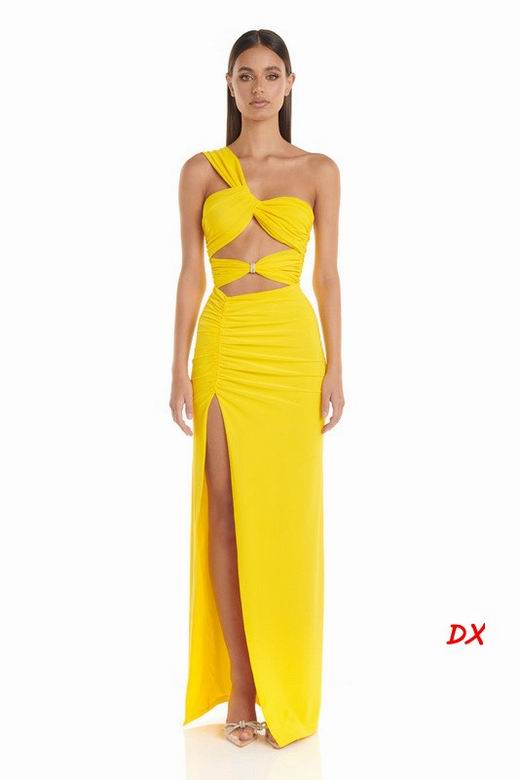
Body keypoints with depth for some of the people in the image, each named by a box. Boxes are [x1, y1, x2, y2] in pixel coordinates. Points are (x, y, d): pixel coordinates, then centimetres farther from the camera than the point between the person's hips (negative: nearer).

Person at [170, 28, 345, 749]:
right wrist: (180, 368, -1)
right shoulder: (201, 170, 8)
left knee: (287, 514, 1)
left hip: (293, 349, 0)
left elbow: (327, 274, 5)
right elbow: (191, 273, 5)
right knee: (225, 510, -1)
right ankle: (240, 685, 9)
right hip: (225, 347, 1)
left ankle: (286, 688, 14)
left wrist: (335, 368, -1)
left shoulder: (318, 170, 7)